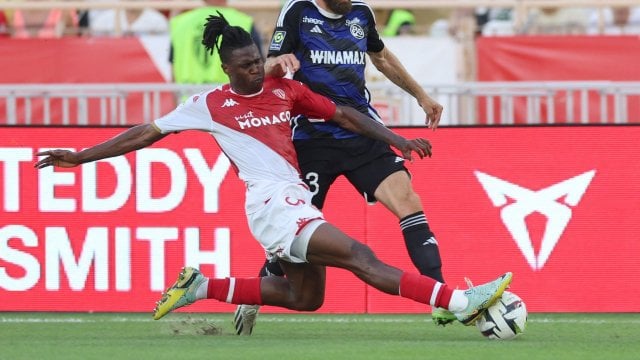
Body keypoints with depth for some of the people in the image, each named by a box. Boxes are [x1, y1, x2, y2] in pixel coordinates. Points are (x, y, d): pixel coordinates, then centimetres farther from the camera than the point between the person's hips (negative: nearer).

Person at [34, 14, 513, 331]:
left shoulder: (285, 90, 13)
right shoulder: (211, 104, 1)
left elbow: (342, 114, 14)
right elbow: (147, 133, 6)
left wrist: (394, 139, 3)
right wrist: (80, 157, 6)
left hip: (297, 201, 8)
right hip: (271, 200, -8)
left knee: (305, 297, 16)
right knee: (360, 257, -19)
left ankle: (202, 287, 22)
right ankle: (460, 303, -31)